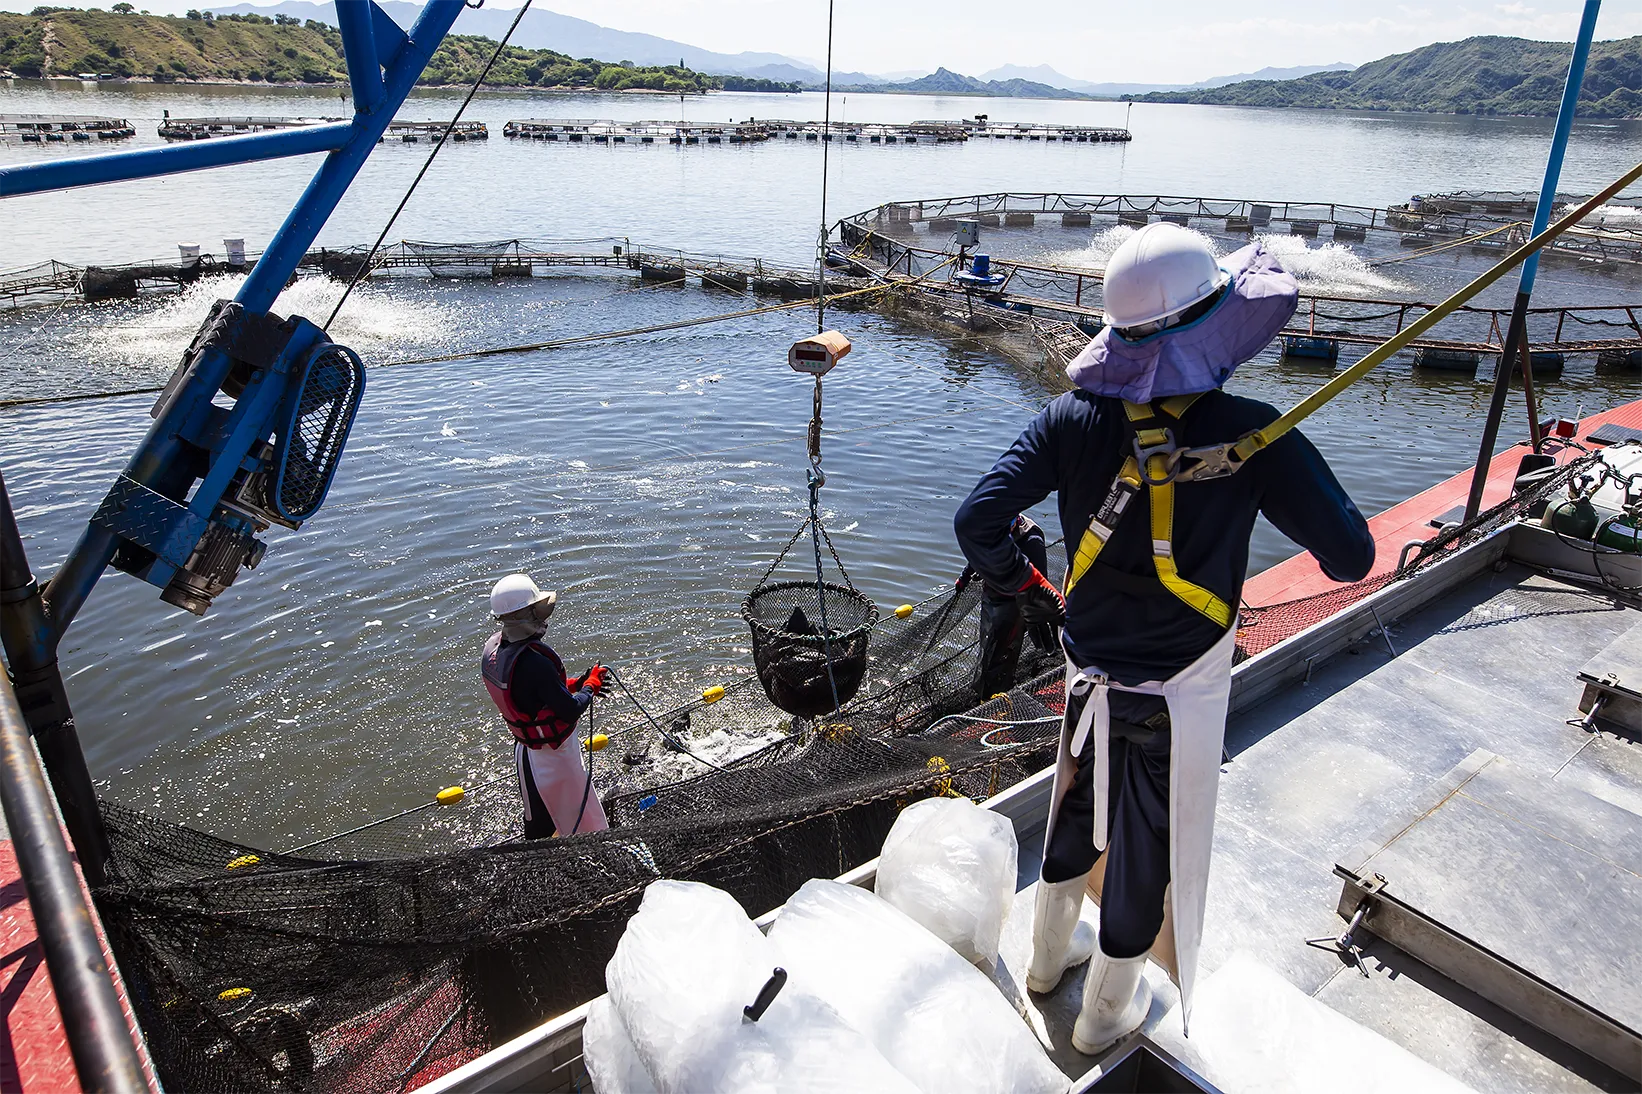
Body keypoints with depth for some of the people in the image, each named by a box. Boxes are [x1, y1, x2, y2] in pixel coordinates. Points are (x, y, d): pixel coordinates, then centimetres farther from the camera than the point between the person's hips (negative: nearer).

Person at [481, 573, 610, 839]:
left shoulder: (493, 648, -5)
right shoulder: (534, 662, -34)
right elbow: (570, 711, -28)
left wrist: (575, 684, 3)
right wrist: (591, 686, -8)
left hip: (526, 746, 9)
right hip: (550, 755, -9)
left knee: (538, 821, 26)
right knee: (579, 820, 11)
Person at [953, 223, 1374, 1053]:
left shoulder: (1074, 419, -14)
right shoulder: (1252, 433, -22)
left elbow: (977, 523, -18)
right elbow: (1351, 559, -17)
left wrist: (1026, 592, 1)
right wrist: (1295, 472, 2)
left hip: (1090, 676, 4)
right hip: (1181, 696, -3)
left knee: (1076, 813, 27)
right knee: (1146, 853, 17)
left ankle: (1050, 957, 51)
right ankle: (1106, 1015, 39)